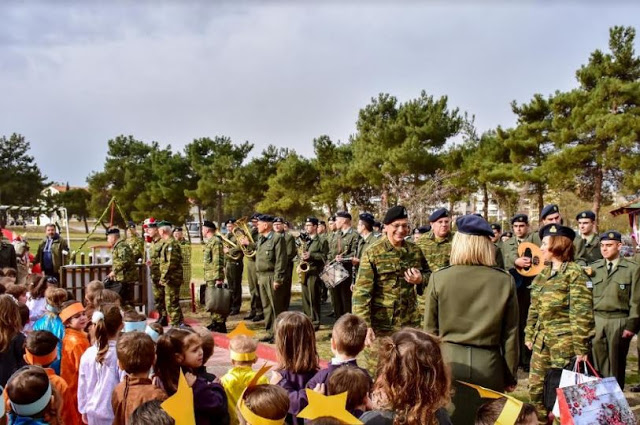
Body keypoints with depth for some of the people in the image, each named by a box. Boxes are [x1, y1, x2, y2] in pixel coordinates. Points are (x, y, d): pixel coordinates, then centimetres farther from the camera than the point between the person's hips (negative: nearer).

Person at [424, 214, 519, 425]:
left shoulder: (439, 278, -7)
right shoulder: (505, 281, -5)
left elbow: (430, 330, 0)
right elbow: (510, 334, 1)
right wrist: (511, 375, 12)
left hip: (449, 362, -1)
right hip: (488, 365, 1)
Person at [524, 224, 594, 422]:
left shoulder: (574, 273, -10)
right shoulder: (543, 274, 11)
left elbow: (582, 313, -14)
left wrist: (580, 347, -17)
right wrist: (529, 335, 14)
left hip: (564, 340, -7)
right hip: (541, 339, 7)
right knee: (536, 387, 11)